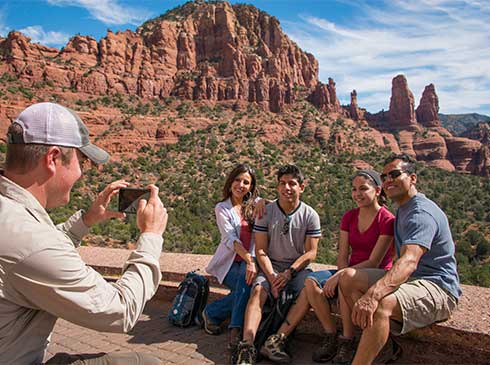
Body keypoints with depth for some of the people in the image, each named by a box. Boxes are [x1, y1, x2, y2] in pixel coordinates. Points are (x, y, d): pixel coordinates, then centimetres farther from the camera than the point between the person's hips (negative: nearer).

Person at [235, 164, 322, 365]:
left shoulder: (310, 215, 0)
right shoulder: (266, 212, -1)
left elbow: (311, 252, -3)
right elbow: (260, 251, -3)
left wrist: (289, 273, -16)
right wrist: (272, 277, -17)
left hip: (298, 267, 1)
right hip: (270, 266, -1)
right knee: (258, 290, -28)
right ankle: (247, 345, -40)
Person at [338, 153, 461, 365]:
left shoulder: (422, 213, -18)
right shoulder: (403, 210, 16)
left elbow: (409, 261, -35)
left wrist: (373, 294, -50)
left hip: (437, 287, -9)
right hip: (408, 279, 10)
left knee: (382, 304, -37)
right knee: (348, 277, -7)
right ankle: (383, 344, -9)